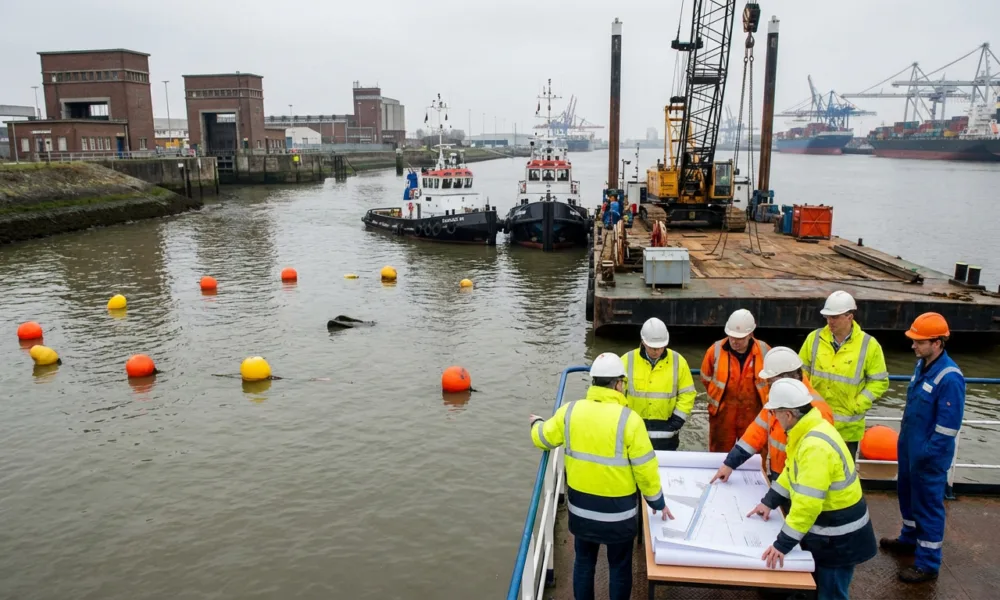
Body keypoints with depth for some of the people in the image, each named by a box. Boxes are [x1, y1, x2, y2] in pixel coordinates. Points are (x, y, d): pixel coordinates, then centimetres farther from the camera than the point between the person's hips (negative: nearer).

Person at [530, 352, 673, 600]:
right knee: (619, 566, 16)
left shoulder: (570, 411, -9)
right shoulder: (628, 419, -19)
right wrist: (657, 502, 3)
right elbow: (645, 468, -13)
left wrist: (537, 423, 31)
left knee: (584, 562, 21)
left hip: (580, 507, 3)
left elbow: (542, 438, 8)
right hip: (618, 510, -3)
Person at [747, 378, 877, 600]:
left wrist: (782, 544, -30)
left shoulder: (815, 446, -32)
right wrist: (769, 502, 9)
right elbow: (792, 472, 14)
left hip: (838, 535, -9)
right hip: (825, 527, 9)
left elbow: (808, 503, -34)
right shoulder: (807, 430, -1)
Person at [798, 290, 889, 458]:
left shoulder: (869, 345, -8)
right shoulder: (814, 338, -2)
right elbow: (801, 372, 7)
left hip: (847, 427, -2)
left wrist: (857, 405, -12)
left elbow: (879, 381, -3)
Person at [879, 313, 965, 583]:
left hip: (928, 456, -9)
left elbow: (948, 425, -23)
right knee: (908, 495, 24)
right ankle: (910, 539, 45)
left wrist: (927, 453, -18)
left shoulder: (949, 377, -26)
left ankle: (928, 563, 19)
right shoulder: (922, 364, 1)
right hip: (909, 447, 9)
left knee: (928, 505, 5)